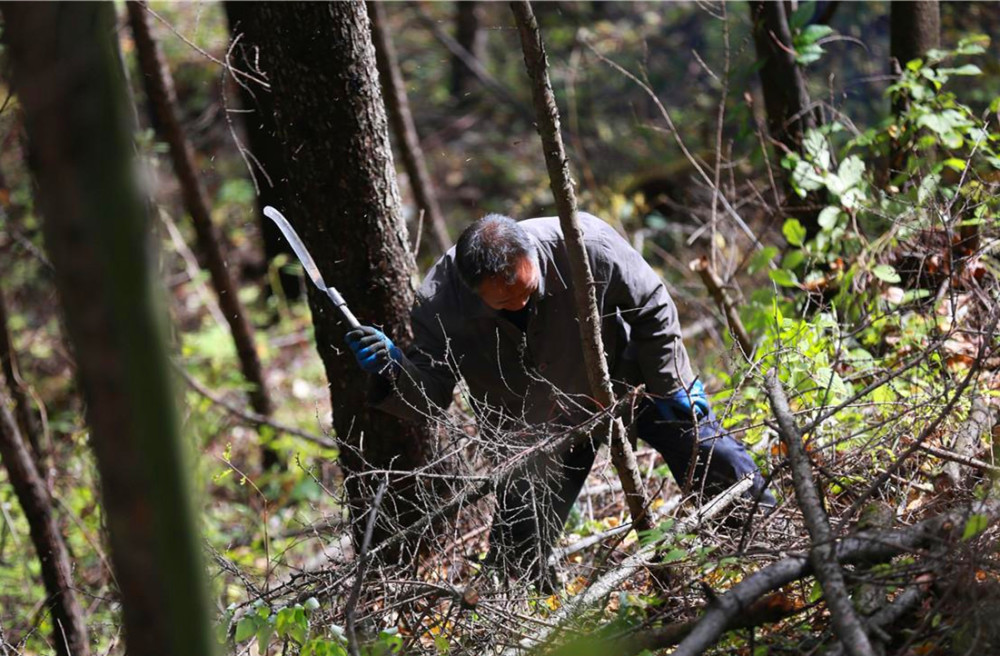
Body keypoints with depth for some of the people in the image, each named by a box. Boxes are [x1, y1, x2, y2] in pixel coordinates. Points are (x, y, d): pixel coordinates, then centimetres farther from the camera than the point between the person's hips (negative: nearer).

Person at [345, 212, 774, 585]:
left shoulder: (584, 244, -34)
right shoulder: (440, 306, -31)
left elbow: (650, 307, -17)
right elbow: (429, 399, -20)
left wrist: (671, 386, -11)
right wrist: (394, 371, -41)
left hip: (626, 378, 0)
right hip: (539, 427, 0)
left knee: (714, 457, 3)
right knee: (518, 548, -5)